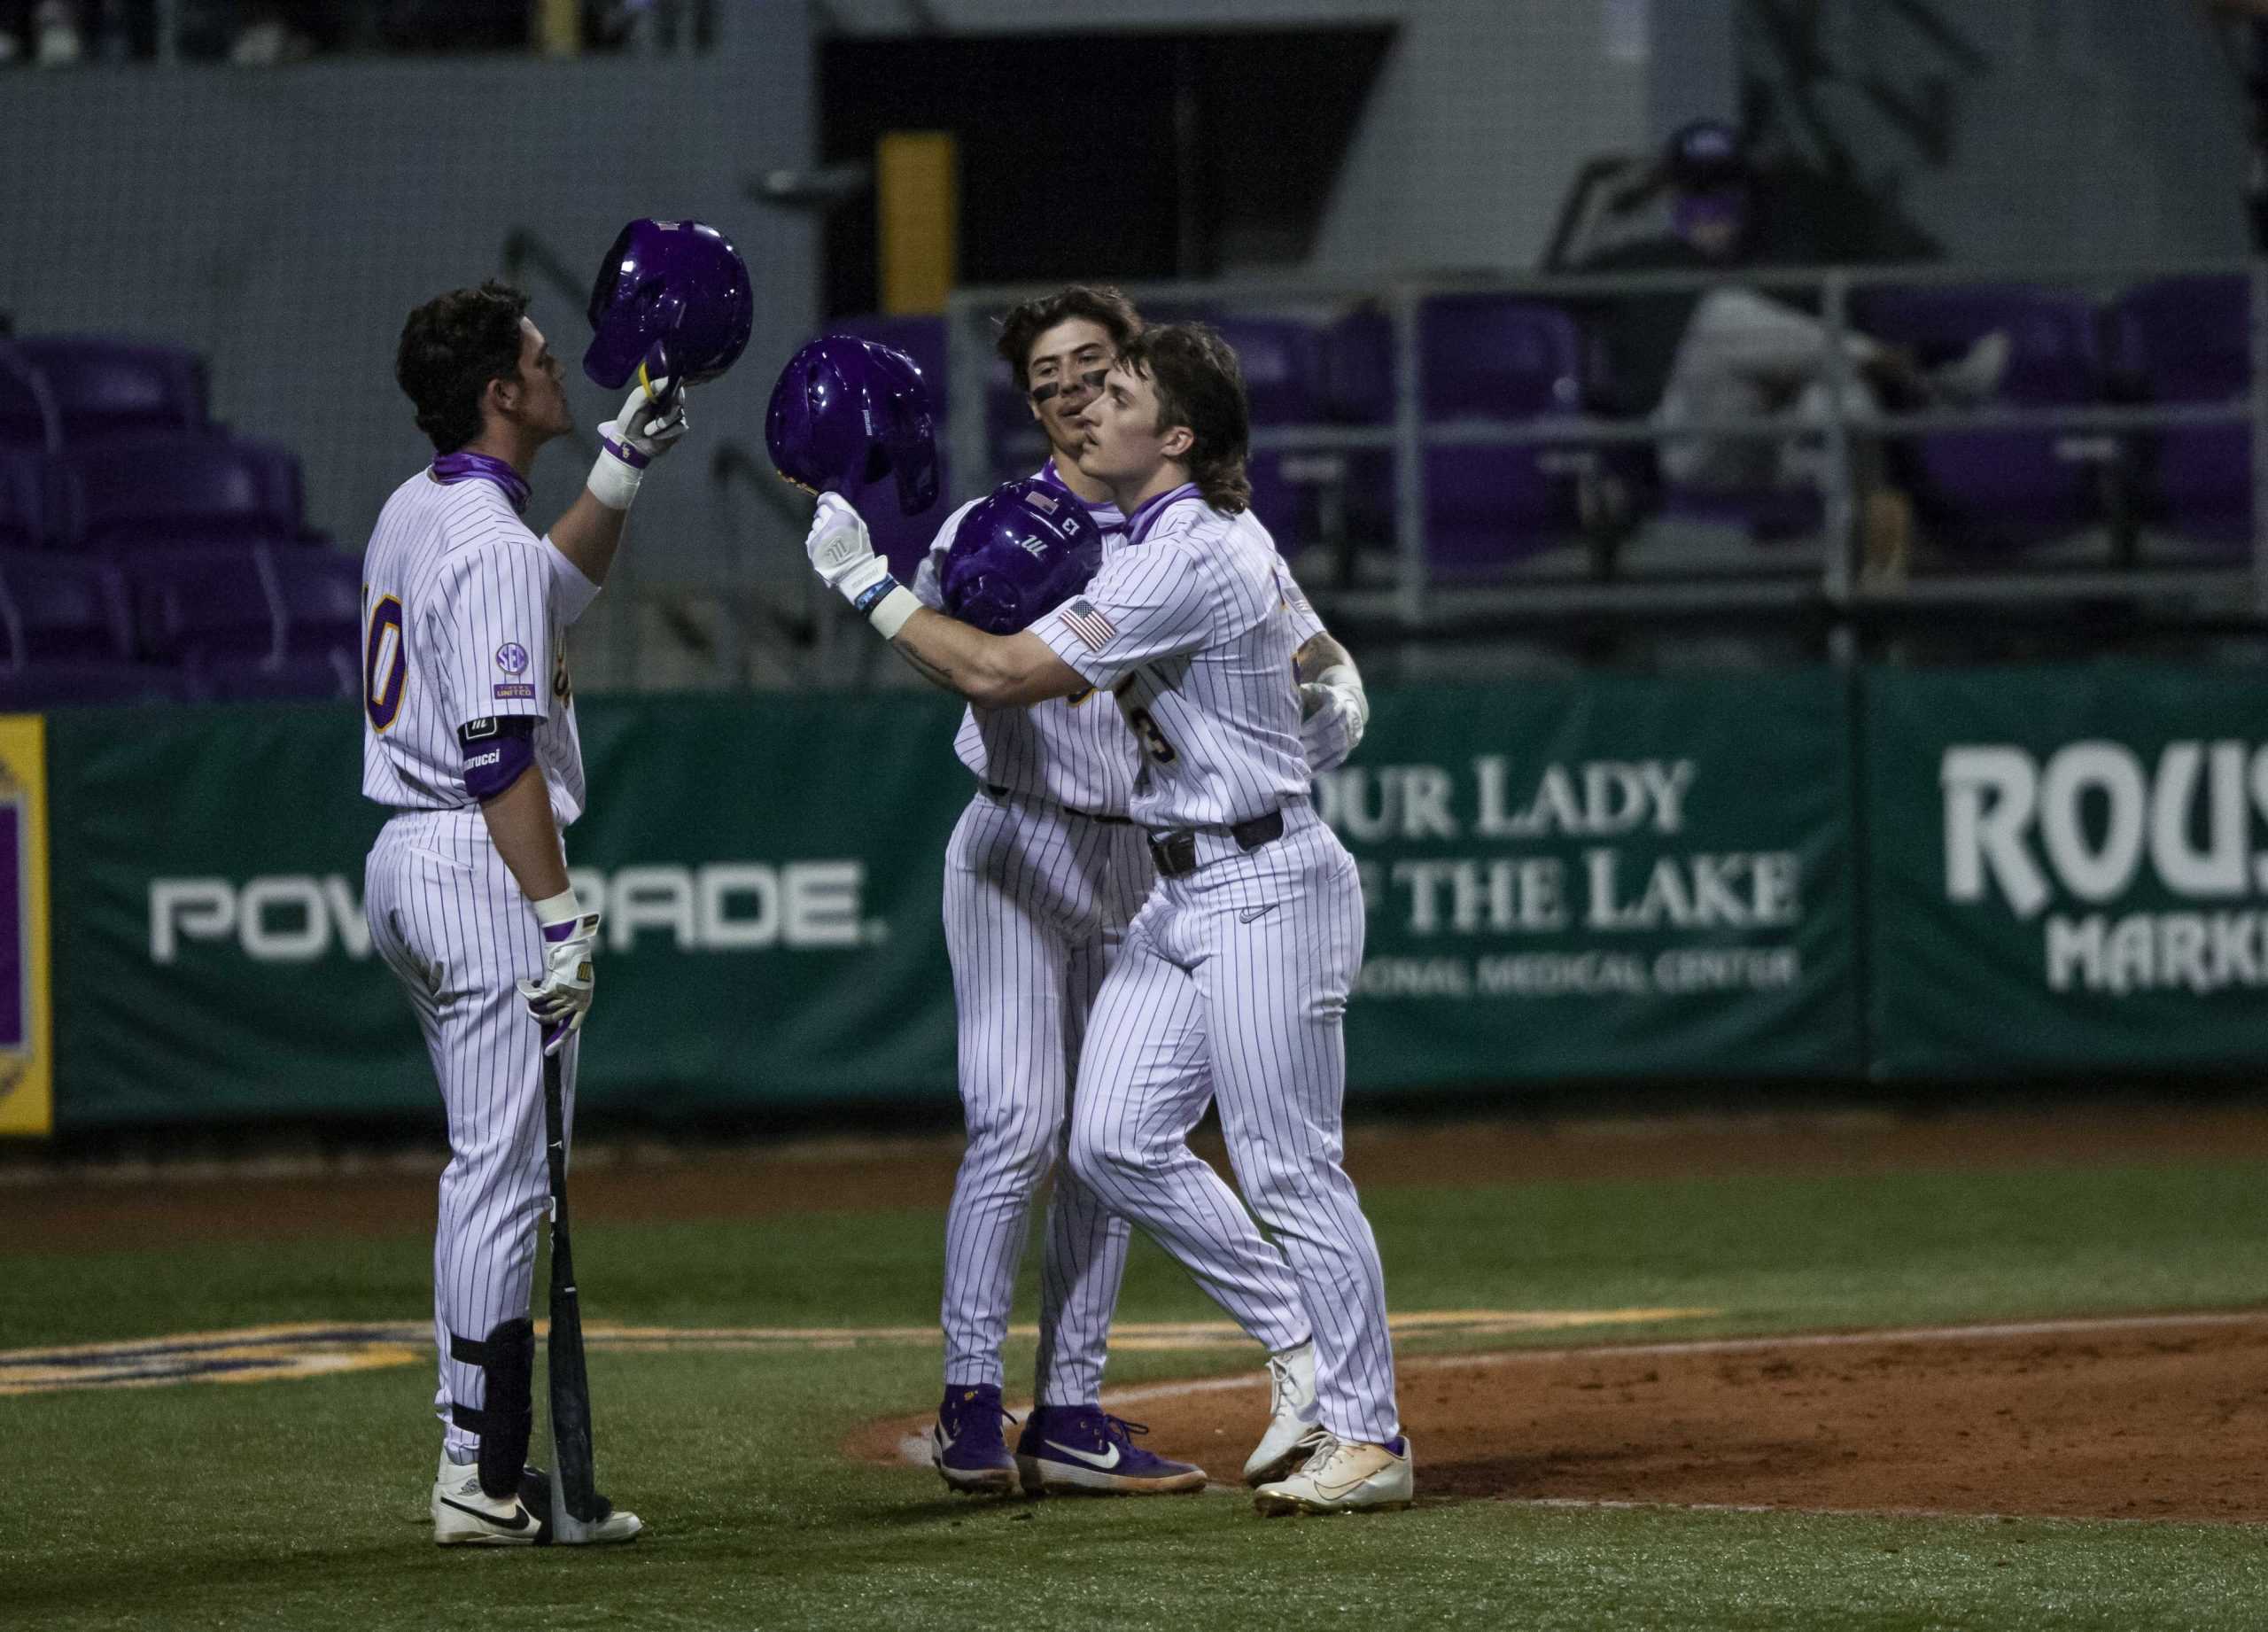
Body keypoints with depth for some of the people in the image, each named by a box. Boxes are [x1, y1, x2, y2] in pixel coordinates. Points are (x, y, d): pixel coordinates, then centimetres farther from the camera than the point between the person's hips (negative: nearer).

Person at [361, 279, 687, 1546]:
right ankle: (488, 1477, -8)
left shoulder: (412, 516, 14)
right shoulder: (489, 540, -17)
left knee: (491, 1168, 15)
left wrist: (623, 469, 25)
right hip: (481, 869, -10)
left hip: (403, 864, 10)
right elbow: (501, 751, -23)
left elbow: (552, 591, 33)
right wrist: (559, 921, -22)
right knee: (507, 1172, -8)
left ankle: (482, 1458, 17)